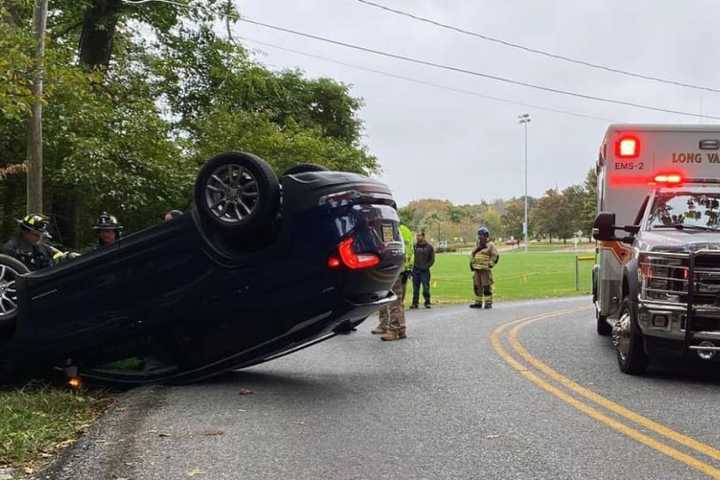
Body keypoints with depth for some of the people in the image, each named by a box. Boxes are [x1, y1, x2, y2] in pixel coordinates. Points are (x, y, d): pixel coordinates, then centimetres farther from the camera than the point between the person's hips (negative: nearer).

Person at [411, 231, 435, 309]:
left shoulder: (429, 247, 2)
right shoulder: (414, 245, 5)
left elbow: (432, 259, 4)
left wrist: (426, 266, -8)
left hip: (425, 270, -2)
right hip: (415, 270, 2)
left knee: (426, 287, -4)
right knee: (415, 287, 4)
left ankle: (427, 302, 6)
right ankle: (415, 303, 9)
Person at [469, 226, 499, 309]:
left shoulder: (490, 245, -4)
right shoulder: (477, 245, 16)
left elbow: (495, 256, -9)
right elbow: (472, 255, 23)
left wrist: (490, 265, -15)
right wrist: (471, 264, 12)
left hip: (485, 269, -7)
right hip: (477, 269, 7)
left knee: (486, 286, -7)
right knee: (477, 286, 6)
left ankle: (488, 303, -3)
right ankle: (478, 303, 11)